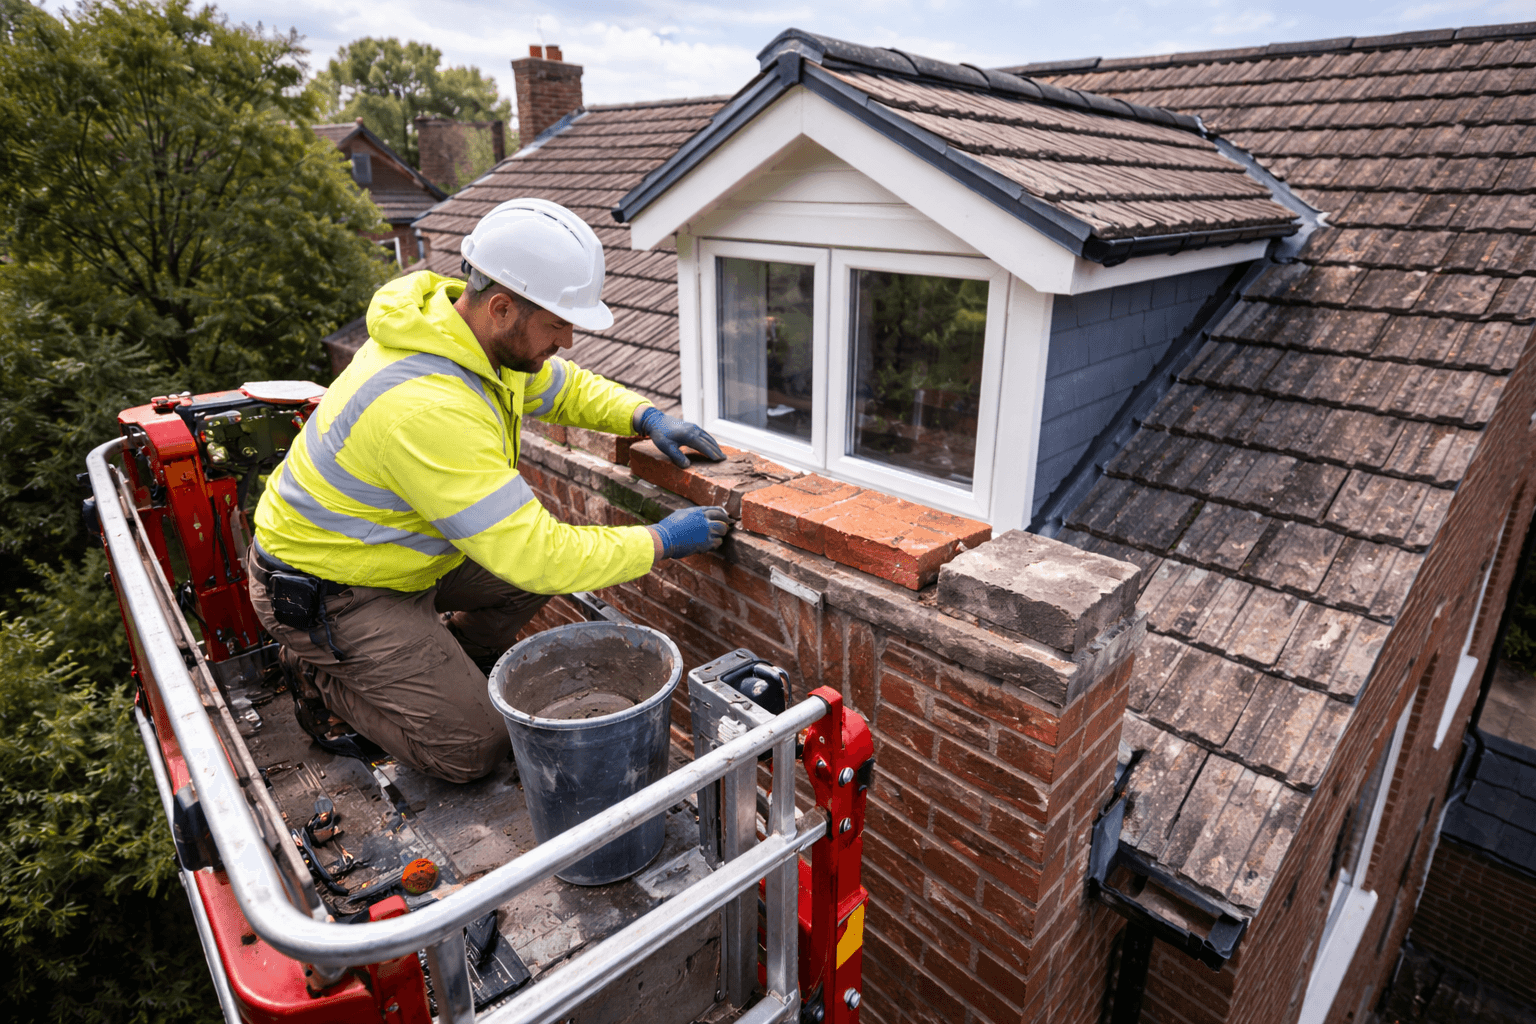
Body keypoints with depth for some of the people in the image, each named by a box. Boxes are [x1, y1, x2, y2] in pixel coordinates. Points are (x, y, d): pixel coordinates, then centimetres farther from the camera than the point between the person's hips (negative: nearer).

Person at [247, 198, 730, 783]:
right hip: (326, 591, -8)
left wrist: (645, 417, -9)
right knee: (474, 747, -10)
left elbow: (564, 386, 9)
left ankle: (448, 660, 19)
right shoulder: (426, 407, -38)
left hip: (396, 541, 9)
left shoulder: (486, 333, -10)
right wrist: (660, 541, -27)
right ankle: (321, 675, 10)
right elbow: (537, 556, -37)